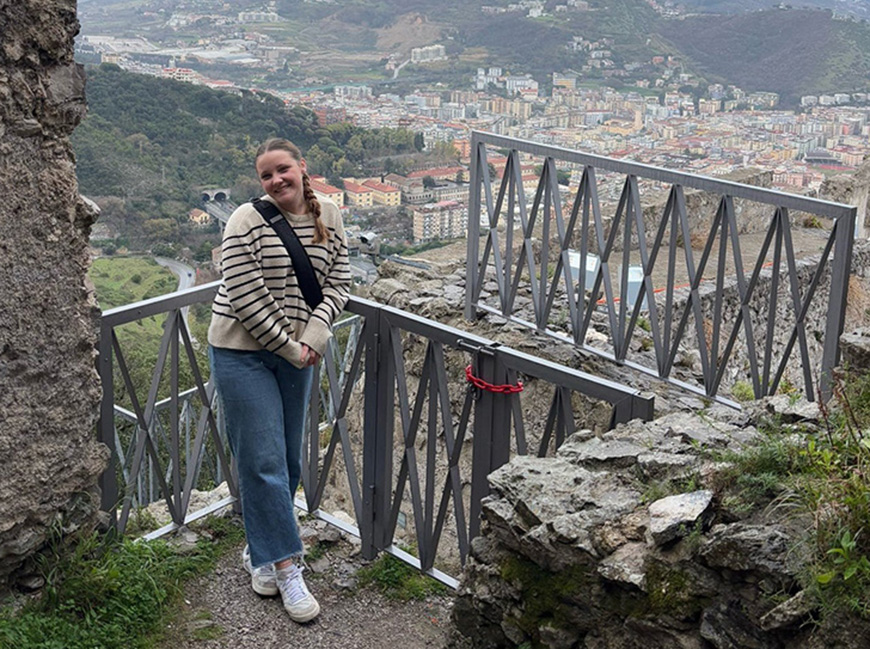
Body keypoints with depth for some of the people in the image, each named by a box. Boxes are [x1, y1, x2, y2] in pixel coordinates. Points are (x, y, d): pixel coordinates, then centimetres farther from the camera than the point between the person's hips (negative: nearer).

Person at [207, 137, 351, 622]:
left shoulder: (330, 219, 2)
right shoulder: (247, 223, -13)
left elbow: (338, 284, 1)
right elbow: (247, 299, -17)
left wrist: (312, 340, -13)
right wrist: (292, 350, -13)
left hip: (297, 353, 5)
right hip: (243, 352, -5)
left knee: (289, 460, 11)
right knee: (264, 461, -5)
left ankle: (260, 549, 31)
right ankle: (287, 568, 2)